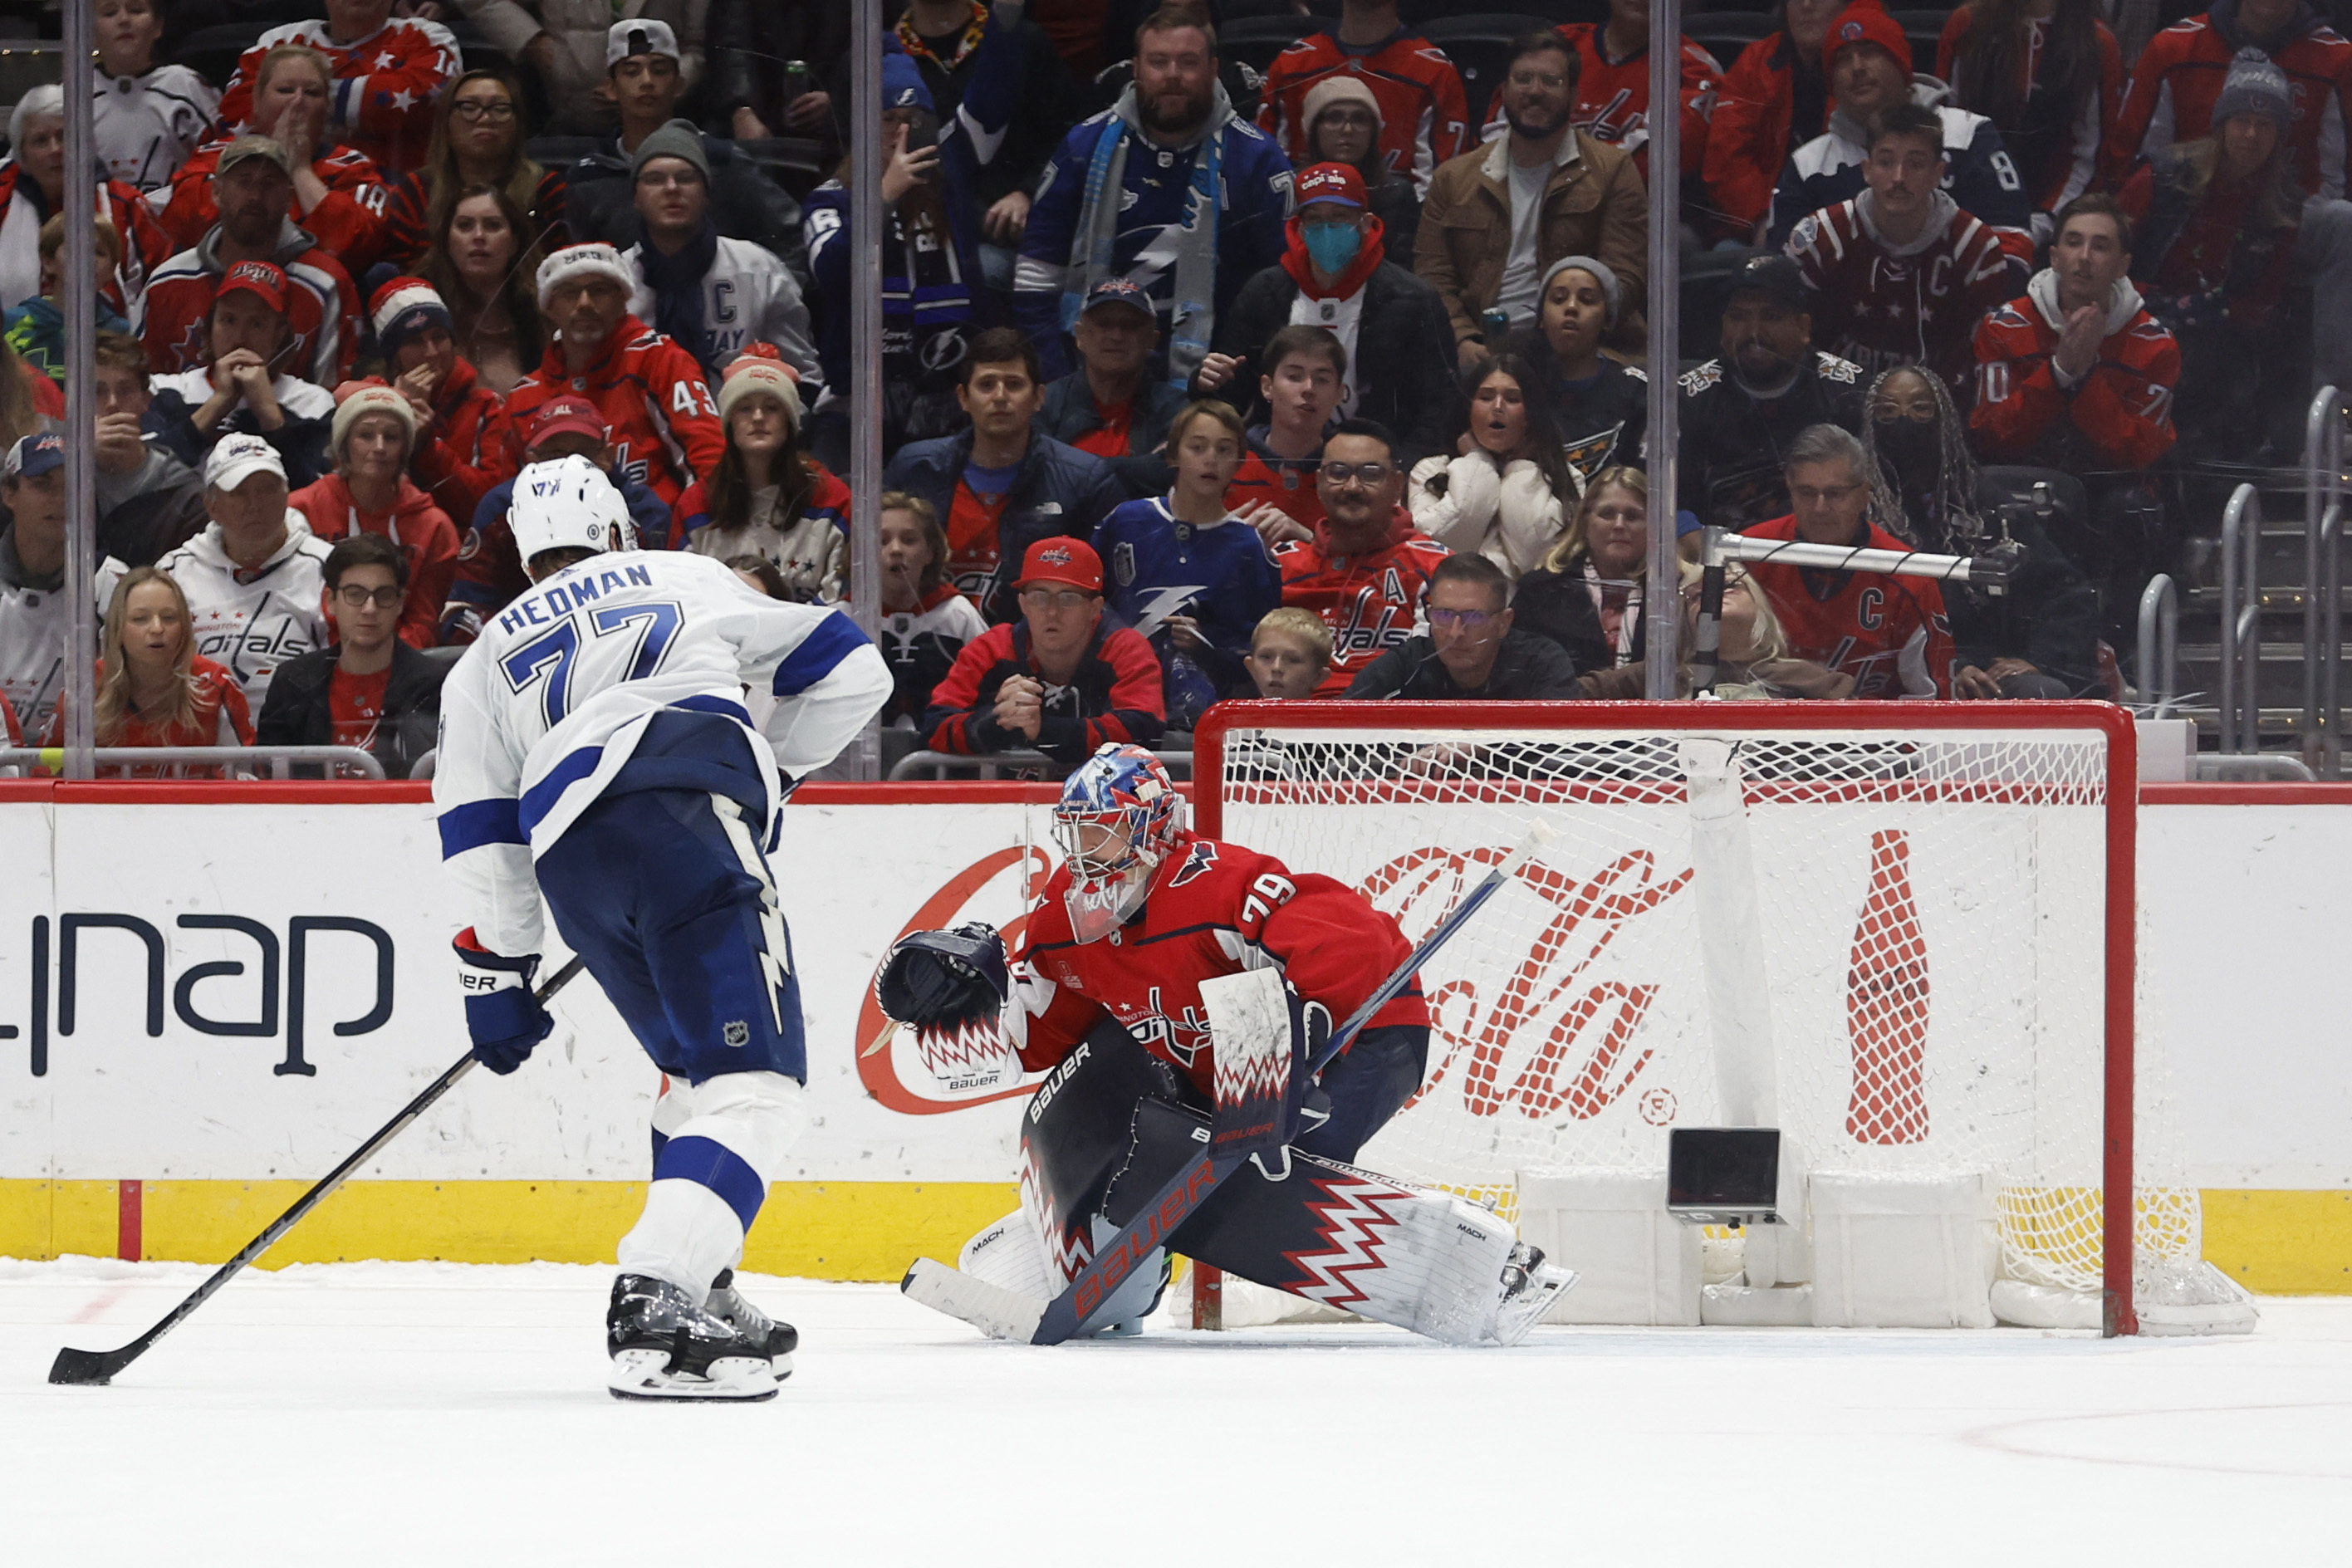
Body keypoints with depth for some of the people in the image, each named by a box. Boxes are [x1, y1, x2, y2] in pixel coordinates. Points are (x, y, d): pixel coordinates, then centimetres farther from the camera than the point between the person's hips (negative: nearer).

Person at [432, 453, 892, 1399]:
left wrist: (498, 974, 23)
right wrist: (775, 771, 37)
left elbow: (479, 830, 21)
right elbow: (846, 667, 25)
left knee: (696, 1066, 25)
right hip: (686, 815, -4)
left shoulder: (487, 662, 31)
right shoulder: (690, 581, 28)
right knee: (755, 1080, -10)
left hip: (567, 861, 4)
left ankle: (700, 1299, 19)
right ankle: (654, 1310, -28)